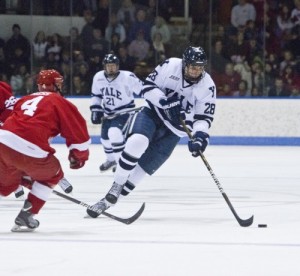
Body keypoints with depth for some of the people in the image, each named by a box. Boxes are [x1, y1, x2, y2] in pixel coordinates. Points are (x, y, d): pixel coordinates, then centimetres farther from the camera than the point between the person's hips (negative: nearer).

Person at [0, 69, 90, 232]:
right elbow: (78, 132, 7)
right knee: (52, 175, 22)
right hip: (29, 151, -5)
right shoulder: (60, 103, 11)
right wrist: (79, 156, 27)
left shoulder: (26, 99, 28)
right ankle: (25, 217, 15)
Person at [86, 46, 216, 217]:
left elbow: (204, 117, -9)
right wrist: (166, 102, -27)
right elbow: (148, 86, -11)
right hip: (153, 113, -1)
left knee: (145, 165, -8)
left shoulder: (208, 87, -13)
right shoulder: (170, 66, -16)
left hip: (173, 129, 1)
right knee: (137, 142, -29)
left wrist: (200, 135, -28)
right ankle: (115, 188, -18)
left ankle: (111, 200, 1)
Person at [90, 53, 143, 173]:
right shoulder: (98, 78, -9)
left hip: (125, 111, -6)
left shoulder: (128, 77, -24)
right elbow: (96, 95, 9)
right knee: (105, 137, 16)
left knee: (114, 133, -27)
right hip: (108, 112, 6)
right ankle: (111, 160, 43)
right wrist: (95, 110, 3)